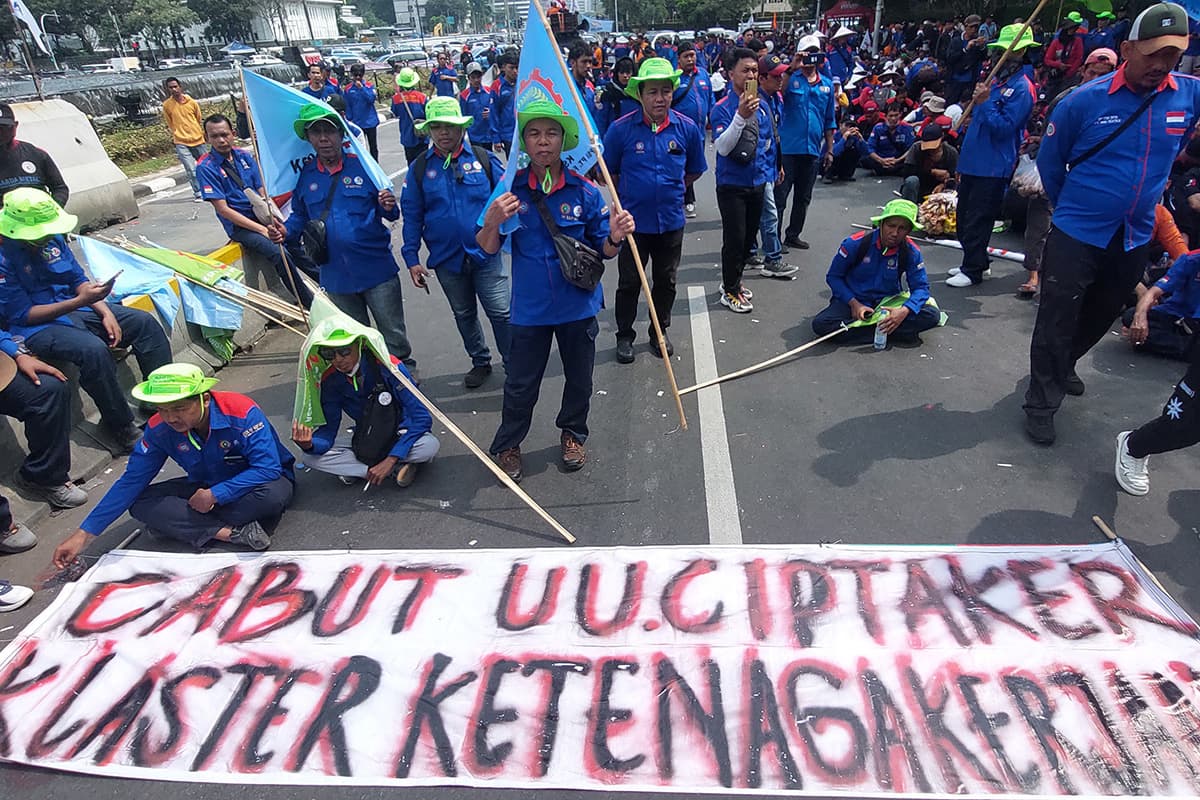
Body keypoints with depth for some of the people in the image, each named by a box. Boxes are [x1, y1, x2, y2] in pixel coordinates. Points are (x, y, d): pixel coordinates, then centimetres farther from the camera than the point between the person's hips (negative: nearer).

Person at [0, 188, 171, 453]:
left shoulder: (54, 239, 1)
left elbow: (79, 280, 10)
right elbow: (23, 315, -17)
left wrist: (105, 312, -6)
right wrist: (80, 301, -25)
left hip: (75, 309, 7)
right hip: (37, 326, -7)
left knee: (145, 323, -6)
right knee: (93, 350, -35)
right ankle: (120, 426, -20)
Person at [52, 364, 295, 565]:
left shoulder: (241, 413, -30)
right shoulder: (159, 429, -14)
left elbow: (268, 467, -33)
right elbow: (131, 482, -8)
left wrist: (215, 494, -33)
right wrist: (84, 534, -9)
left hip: (249, 485, -5)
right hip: (206, 487, 5)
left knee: (274, 494, -39)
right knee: (140, 504, -17)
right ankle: (233, 532, -27)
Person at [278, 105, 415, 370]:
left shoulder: (362, 166, -4)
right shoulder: (304, 175, 3)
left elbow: (388, 212, 0)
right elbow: (300, 216, 13)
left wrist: (388, 207, -23)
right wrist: (286, 232, -7)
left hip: (377, 269, -3)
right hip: (335, 276, 3)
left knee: (394, 335, 6)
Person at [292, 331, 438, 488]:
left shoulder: (387, 366, -26)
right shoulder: (330, 379, -13)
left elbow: (422, 417, -29)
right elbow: (329, 428, -10)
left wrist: (390, 460, -35)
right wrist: (309, 445, -34)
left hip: (401, 435, -4)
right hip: (366, 440, 4)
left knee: (429, 445, -36)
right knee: (311, 456, -18)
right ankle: (397, 469, -20)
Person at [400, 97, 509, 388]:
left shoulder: (484, 158, -3)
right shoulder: (420, 168, 1)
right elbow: (412, 216, 3)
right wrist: (412, 258, 0)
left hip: (486, 254, -2)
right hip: (446, 258, 3)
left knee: (501, 312, -3)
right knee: (464, 314, 16)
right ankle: (480, 362, 36)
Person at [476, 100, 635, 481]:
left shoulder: (584, 191, -7)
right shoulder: (510, 189, -7)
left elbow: (603, 250, -1)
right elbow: (488, 249, -4)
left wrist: (615, 236, -23)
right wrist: (492, 222, -24)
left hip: (578, 305, 1)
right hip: (530, 307, -1)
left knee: (579, 378, 18)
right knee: (521, 384, 11)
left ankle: (572, 434, 44)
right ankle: (508, 444, 34)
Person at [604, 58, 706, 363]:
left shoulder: (688, 128, -5)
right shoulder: (621, 129, -11)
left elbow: (694, 171, 11)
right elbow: (609, 172, 3)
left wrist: (671, 190, 7)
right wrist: (630, 194, 5)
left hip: (671, 220, 2)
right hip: (633, 220, -2)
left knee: (666, 281, 14)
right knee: (629, 282, 8)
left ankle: (659, 332, 33)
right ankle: (625, 336, 26)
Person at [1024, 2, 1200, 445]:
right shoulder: (1085, 100, -12)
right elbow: (1049, 161, 0)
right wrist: (1070, 209, 8)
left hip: (1135, 238, 5)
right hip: (1076, 234, -4)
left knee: (1100, 317, 20)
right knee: (1057, 322, 0)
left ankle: (1062, 368, 44)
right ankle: (1041, 403, 12)